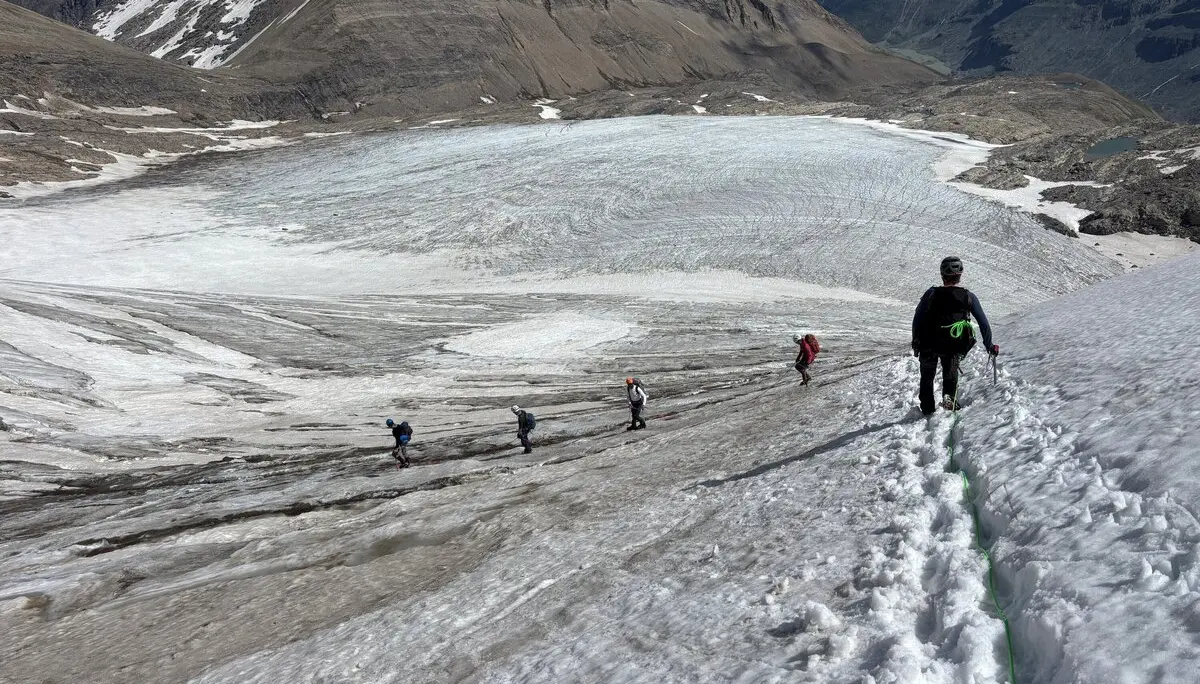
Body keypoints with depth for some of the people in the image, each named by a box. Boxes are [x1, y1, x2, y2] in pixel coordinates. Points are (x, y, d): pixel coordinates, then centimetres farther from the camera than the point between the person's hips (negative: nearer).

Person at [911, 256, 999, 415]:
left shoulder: (932, 293, -11)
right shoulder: (968, 297, -9)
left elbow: (917, 319, -6)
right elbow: (984, 323, -4)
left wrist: (916, 343, 6)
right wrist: (989, 346, 8)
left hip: (929, 345, -1)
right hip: (955, 348, 1)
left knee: (927, 377, 21)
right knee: (951, 373, 28)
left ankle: (927, 408, 23)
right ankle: (949, 396, 7)